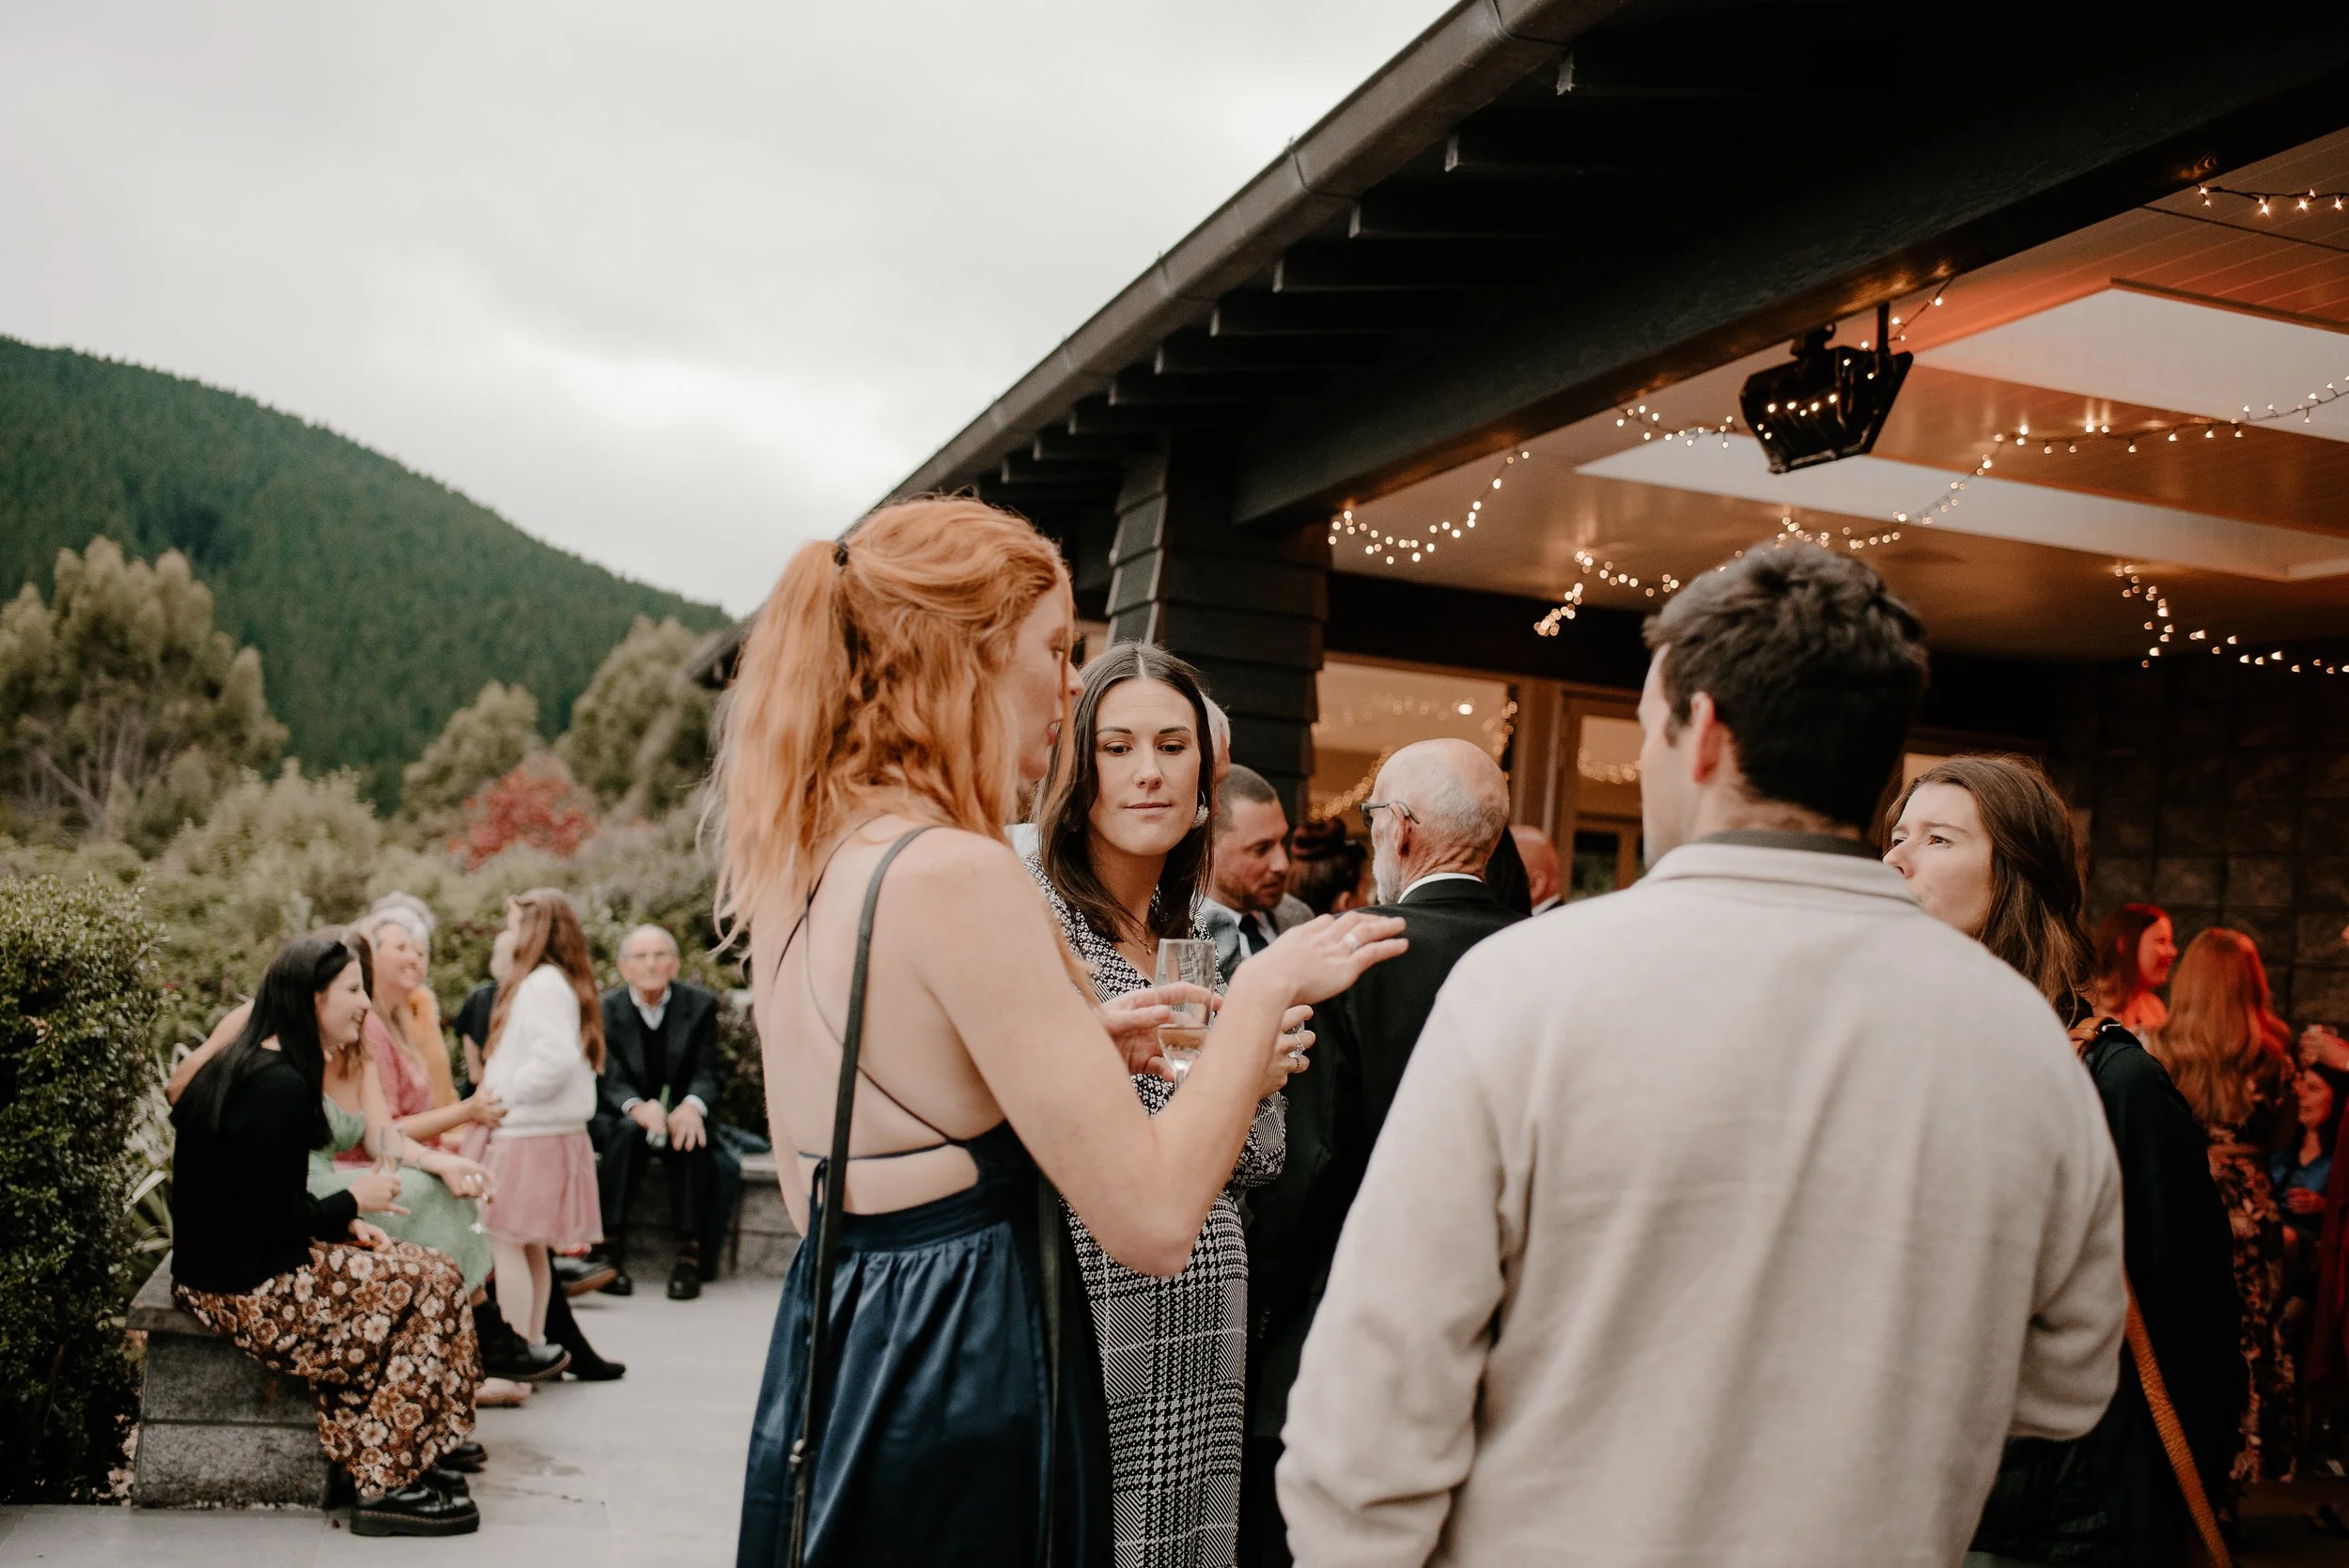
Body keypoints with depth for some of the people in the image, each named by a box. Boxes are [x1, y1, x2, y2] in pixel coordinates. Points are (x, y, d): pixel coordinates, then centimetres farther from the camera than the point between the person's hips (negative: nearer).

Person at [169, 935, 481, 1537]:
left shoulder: (250, 1066, 11)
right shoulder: (280, 1088, -23)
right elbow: (272, 1221, -23)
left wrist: (344, 1222, 5)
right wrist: (352, 1203, -8)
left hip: (231, 1262, 10)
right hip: (246, 1286, -10)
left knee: (424, 1270, 6)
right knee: (430, 1284, -9)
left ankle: (404, 1465, 7)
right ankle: (389, 1486, -4)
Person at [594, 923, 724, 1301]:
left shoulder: (700, 1004, -2)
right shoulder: (605, 1009, -5)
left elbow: (706, 1074, -6)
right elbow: (610, 1081, -13)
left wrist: (692, 1106, -30)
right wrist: (637, 1107, -37)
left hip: (680, 1115, 1)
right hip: (618, 1118, -1)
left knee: (694, 1140, -32)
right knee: (626, 1133, -34)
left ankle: (689, 1252, -30)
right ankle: (611, 1247, -32)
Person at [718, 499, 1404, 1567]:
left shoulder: (799, 866, 6)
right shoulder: (958, 875, -20)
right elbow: (1153, 1219, -22)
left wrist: (1073, 1054, 12)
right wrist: (1268, 987, -10)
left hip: (830, 1364, 9)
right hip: (957, 1388, -9)